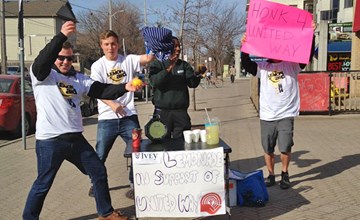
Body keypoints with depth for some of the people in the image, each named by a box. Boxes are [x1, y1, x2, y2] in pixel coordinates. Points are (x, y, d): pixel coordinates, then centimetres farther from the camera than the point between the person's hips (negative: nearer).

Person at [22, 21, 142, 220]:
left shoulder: (79, 78, 11)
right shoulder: (41, 75, -4)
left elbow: (101, 90, 0)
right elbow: (43, 59, -26)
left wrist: (124, 87, -16)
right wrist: (62, 36, -38)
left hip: (75, 138, 6)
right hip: (50, 140, -6)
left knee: (99, 171, 12)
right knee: (43, 184, 4)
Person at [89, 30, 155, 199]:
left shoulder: (128, 60, 5)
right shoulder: (98, 66, 3)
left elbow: (148, 58, -11)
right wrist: (112, 104, -27)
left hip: (129, 116, 1)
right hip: (107, 118, -1)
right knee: (100, 155, 7)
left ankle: (135, 184, 23)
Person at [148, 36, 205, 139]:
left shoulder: (184, 65, 11)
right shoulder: (157, 64, 2)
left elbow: (192, 83, 1)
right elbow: (154, 82, -16)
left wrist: (197, 75, -20)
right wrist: (168, 69, -27)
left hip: (181, 111, 3)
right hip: (162, 111, -2)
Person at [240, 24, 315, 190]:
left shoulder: (292, 65, 3)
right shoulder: (262, 67, 6)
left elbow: (308, 55, -8)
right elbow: (246, 64, -7)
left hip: (286, 115, -2)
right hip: (266, 116, 2)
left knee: (285, 148, -3)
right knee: (268, 149, 10)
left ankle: (285, 174, 21)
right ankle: (271, 175, 28)